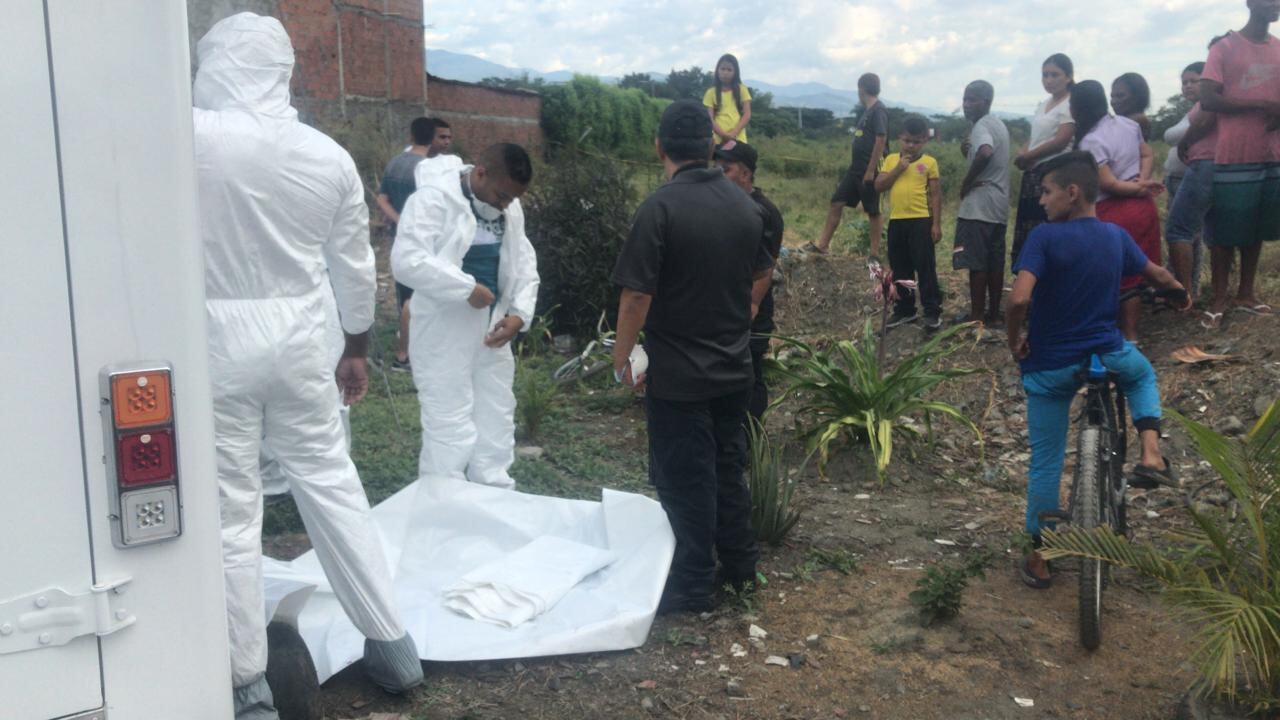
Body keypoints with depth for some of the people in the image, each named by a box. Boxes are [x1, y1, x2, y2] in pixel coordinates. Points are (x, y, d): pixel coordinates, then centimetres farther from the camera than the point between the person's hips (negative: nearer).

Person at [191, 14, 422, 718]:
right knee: (332, 485, 14)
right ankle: (391, 643, 23)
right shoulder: (329, 156, 1)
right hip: (297, 341, 4)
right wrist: (357, 348, 20)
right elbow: (355, 267, 8)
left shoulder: (188, 136, -12)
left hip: (211, 344, -3)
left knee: (229, 512, 5)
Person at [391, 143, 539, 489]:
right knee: (450, 430, -4)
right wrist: (467, 288, -25)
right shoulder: (433, 198, -16)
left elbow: (524, 263, 11)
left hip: (492, 333, 8)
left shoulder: (510, 208, 8)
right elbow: (407, 260, -27)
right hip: (444, 335, -7)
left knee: (497, 426, 16)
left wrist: (519, 312, -4)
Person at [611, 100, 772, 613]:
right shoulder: (743, 205, 3)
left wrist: (621, 359, -8)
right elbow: (762, 274, 16)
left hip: (678, 376, -6)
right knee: (729, 467, 19)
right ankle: (741, 566, 32)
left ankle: (693, 586, 17)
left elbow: (637, 296, -20)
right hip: (734, 368, 7)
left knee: (686, 481, 5)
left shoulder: (660, 208, -18)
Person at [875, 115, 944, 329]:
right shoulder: (891, 160, 8)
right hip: (896, 221, 4)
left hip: (921, 221, -4)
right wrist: (898, 169, -9)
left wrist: (936, 223, -6)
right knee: (900, 269, 11)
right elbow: (878, 186, 0)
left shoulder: (929, 162, -1)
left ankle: (932, 311, 5)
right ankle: (905, 309, 23)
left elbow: (936, 195, -1)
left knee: (925, 267, -2)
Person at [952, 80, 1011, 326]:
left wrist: (965, 183, -21)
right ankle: (993, 313, 16)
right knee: (995, 262, 11)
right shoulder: (998, 125, 18)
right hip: (998, 204, 10)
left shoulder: (982, 125, -12)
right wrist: (968, 153, 6)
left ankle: (977, 316, -3)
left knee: (976, 262, -5)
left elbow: (985, 154, -34)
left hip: (979, 205, -9)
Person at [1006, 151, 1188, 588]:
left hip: (1050, 366, -3)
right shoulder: (1116, 236, 0)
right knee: (1142, 373, 37)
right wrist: (1181, 292, 40)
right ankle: (1151, 453, 14)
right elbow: (1157, 275, 18)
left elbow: (1019, 298, -28)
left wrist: (1014, 341, -9)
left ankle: (1038, 559, 19)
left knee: (1045, 463, 10)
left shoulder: (1045, 237, -16)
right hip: (1108, 354, 3)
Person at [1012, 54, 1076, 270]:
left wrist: (1025, 157, -9)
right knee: (1029, 235, 8)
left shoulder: (1071, 104, -7)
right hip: (1033, 175, 8)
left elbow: (1060, 141, -15)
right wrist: (1023, 157, -5)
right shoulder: (1043, 105, 17)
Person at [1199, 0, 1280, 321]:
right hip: (1235, 158, -5)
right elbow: (1207, 100, -11)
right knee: (1225, 232, 0)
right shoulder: (1224, 49, -4)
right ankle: (1220, 296, 9)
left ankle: (1246, 293, 19)